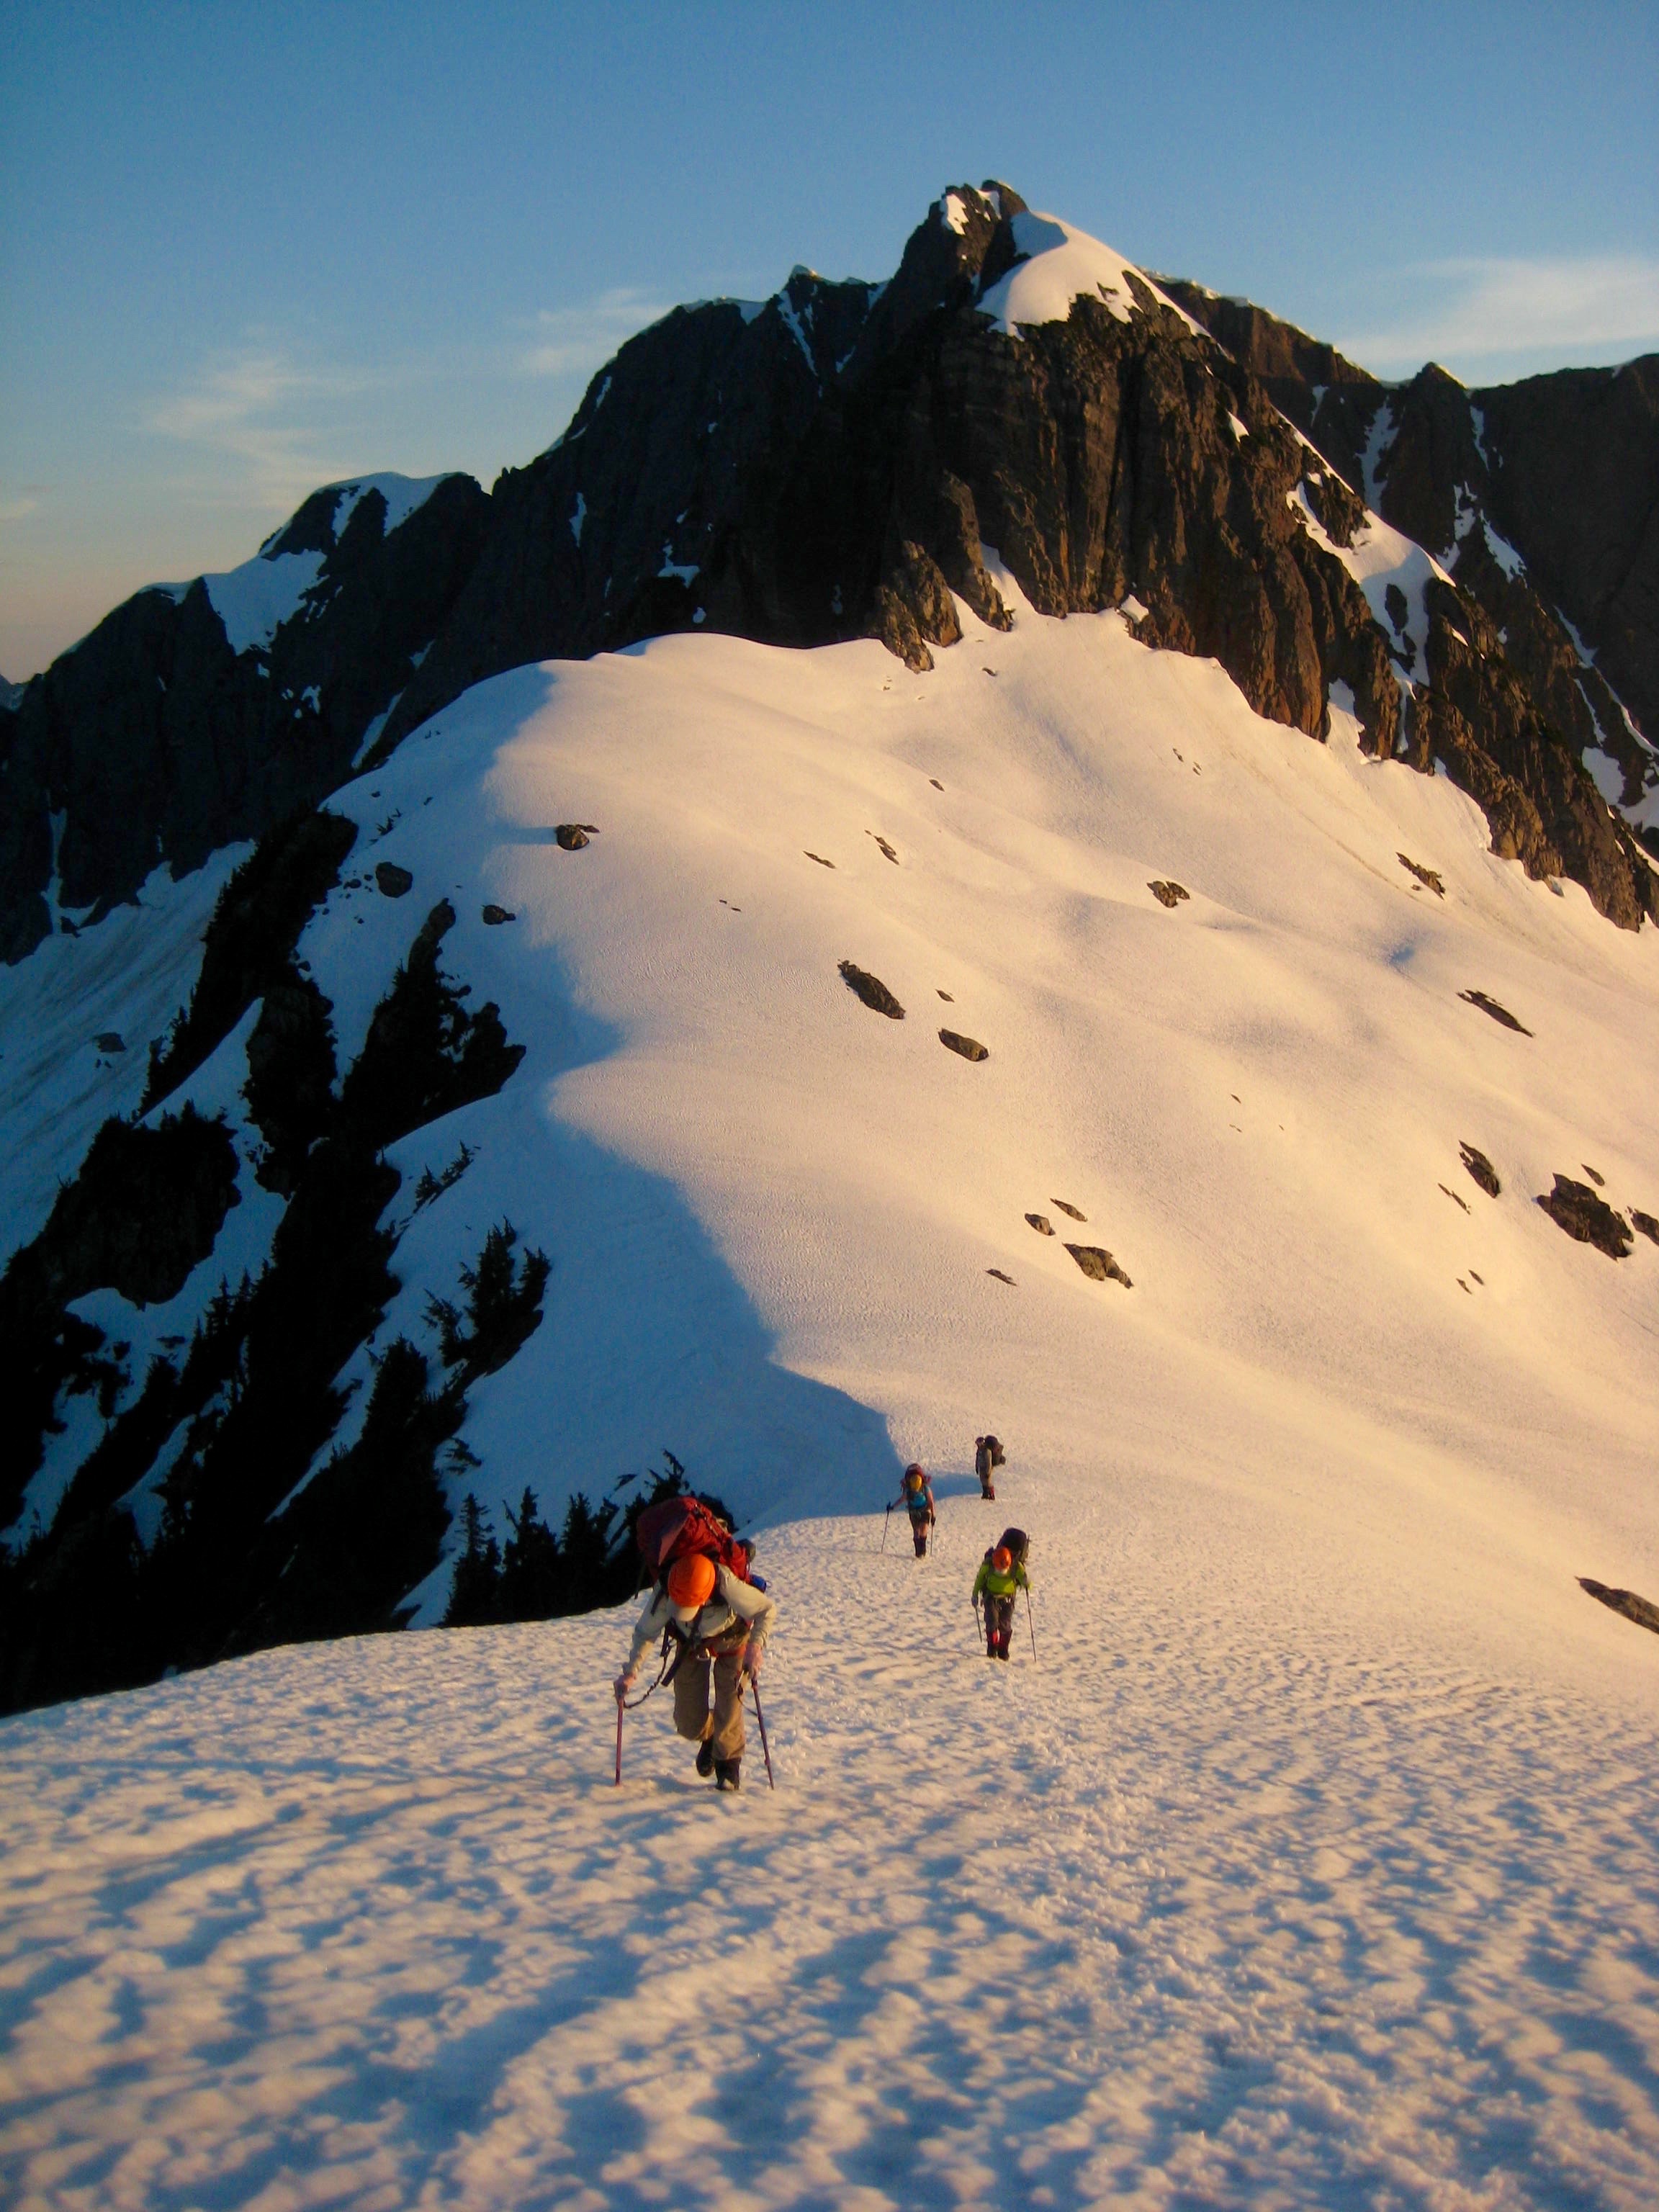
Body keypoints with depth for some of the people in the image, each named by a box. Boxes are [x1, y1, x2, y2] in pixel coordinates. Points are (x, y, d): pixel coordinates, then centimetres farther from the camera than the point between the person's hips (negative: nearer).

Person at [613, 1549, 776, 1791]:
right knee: (689, 1724, 1)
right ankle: (710, 1736, 37)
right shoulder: (664, 1592, -35)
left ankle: (729, 1765, 13)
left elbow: (767, 1608, -28)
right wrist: (630, 1673, -25)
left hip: (731, 1638, -2)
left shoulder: (727, 1586, -43)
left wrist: (755, 1646, -41)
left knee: (728, 1706, -14)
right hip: (691, 1642, 2)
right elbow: (645, 1633, -17)